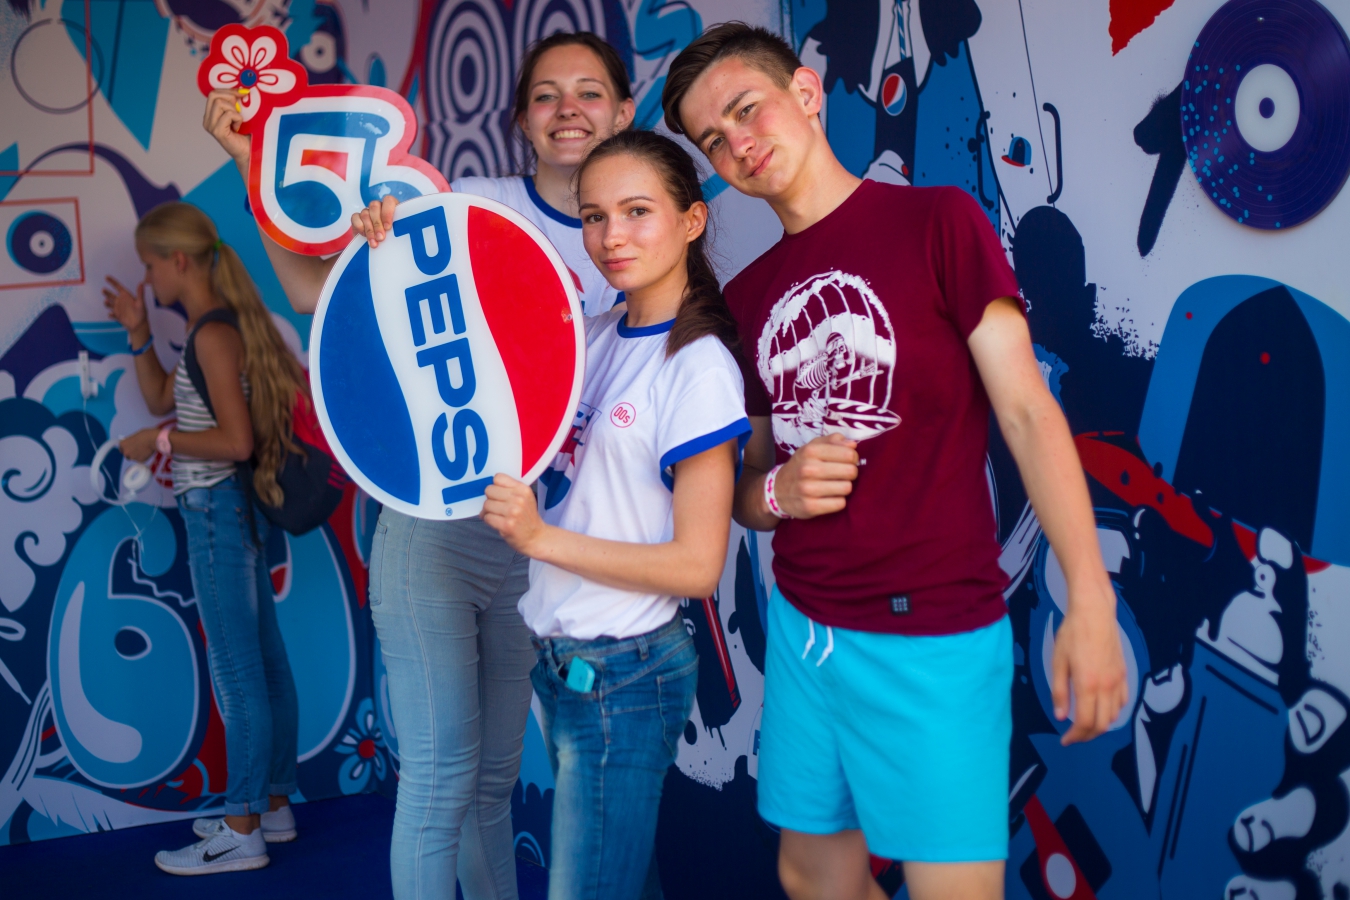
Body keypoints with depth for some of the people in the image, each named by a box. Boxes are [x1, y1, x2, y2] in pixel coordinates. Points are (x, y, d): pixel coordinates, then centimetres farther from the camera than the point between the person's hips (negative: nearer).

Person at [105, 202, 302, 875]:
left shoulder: (213, 334, -16)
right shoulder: (219, 326, 13)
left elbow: (235, 440, -23)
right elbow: (162, 399, 22)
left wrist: (158, 442, -13)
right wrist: (138, 333, 14)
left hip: (217, 510, -10)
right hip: (236, 508, 10)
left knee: (235, 668, -4)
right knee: (264, 661, 14)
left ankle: (242, 832, 4)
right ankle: (274, 805, 25)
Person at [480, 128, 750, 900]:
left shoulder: (700, 368, -16)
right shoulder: (591, 337, 4)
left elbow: (697, 566, -18)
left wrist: (539, 538, -21)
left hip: (624, 675, -7)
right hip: (561, 660, 7)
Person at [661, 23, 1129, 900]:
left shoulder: (937, 222, -6)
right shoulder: (746, 297, 10)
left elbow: (1027, 409, -10)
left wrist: (1091, 600, -17)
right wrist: (777, 492, -8)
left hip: (933, 635, -5)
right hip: (801, 624, 6)